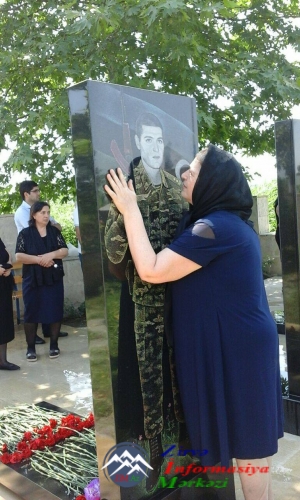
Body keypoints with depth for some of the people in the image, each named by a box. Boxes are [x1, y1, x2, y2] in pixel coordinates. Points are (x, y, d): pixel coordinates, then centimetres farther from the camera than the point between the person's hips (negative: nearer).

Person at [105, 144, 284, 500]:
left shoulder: (214, 227, -22)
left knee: (246, 438, 6)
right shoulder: (231, 223, 9)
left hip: (236, 348, -10)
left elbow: (150, 271, -24)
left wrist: (130, 210, -17)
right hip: (243, 343, 10)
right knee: (251, 434, 21)